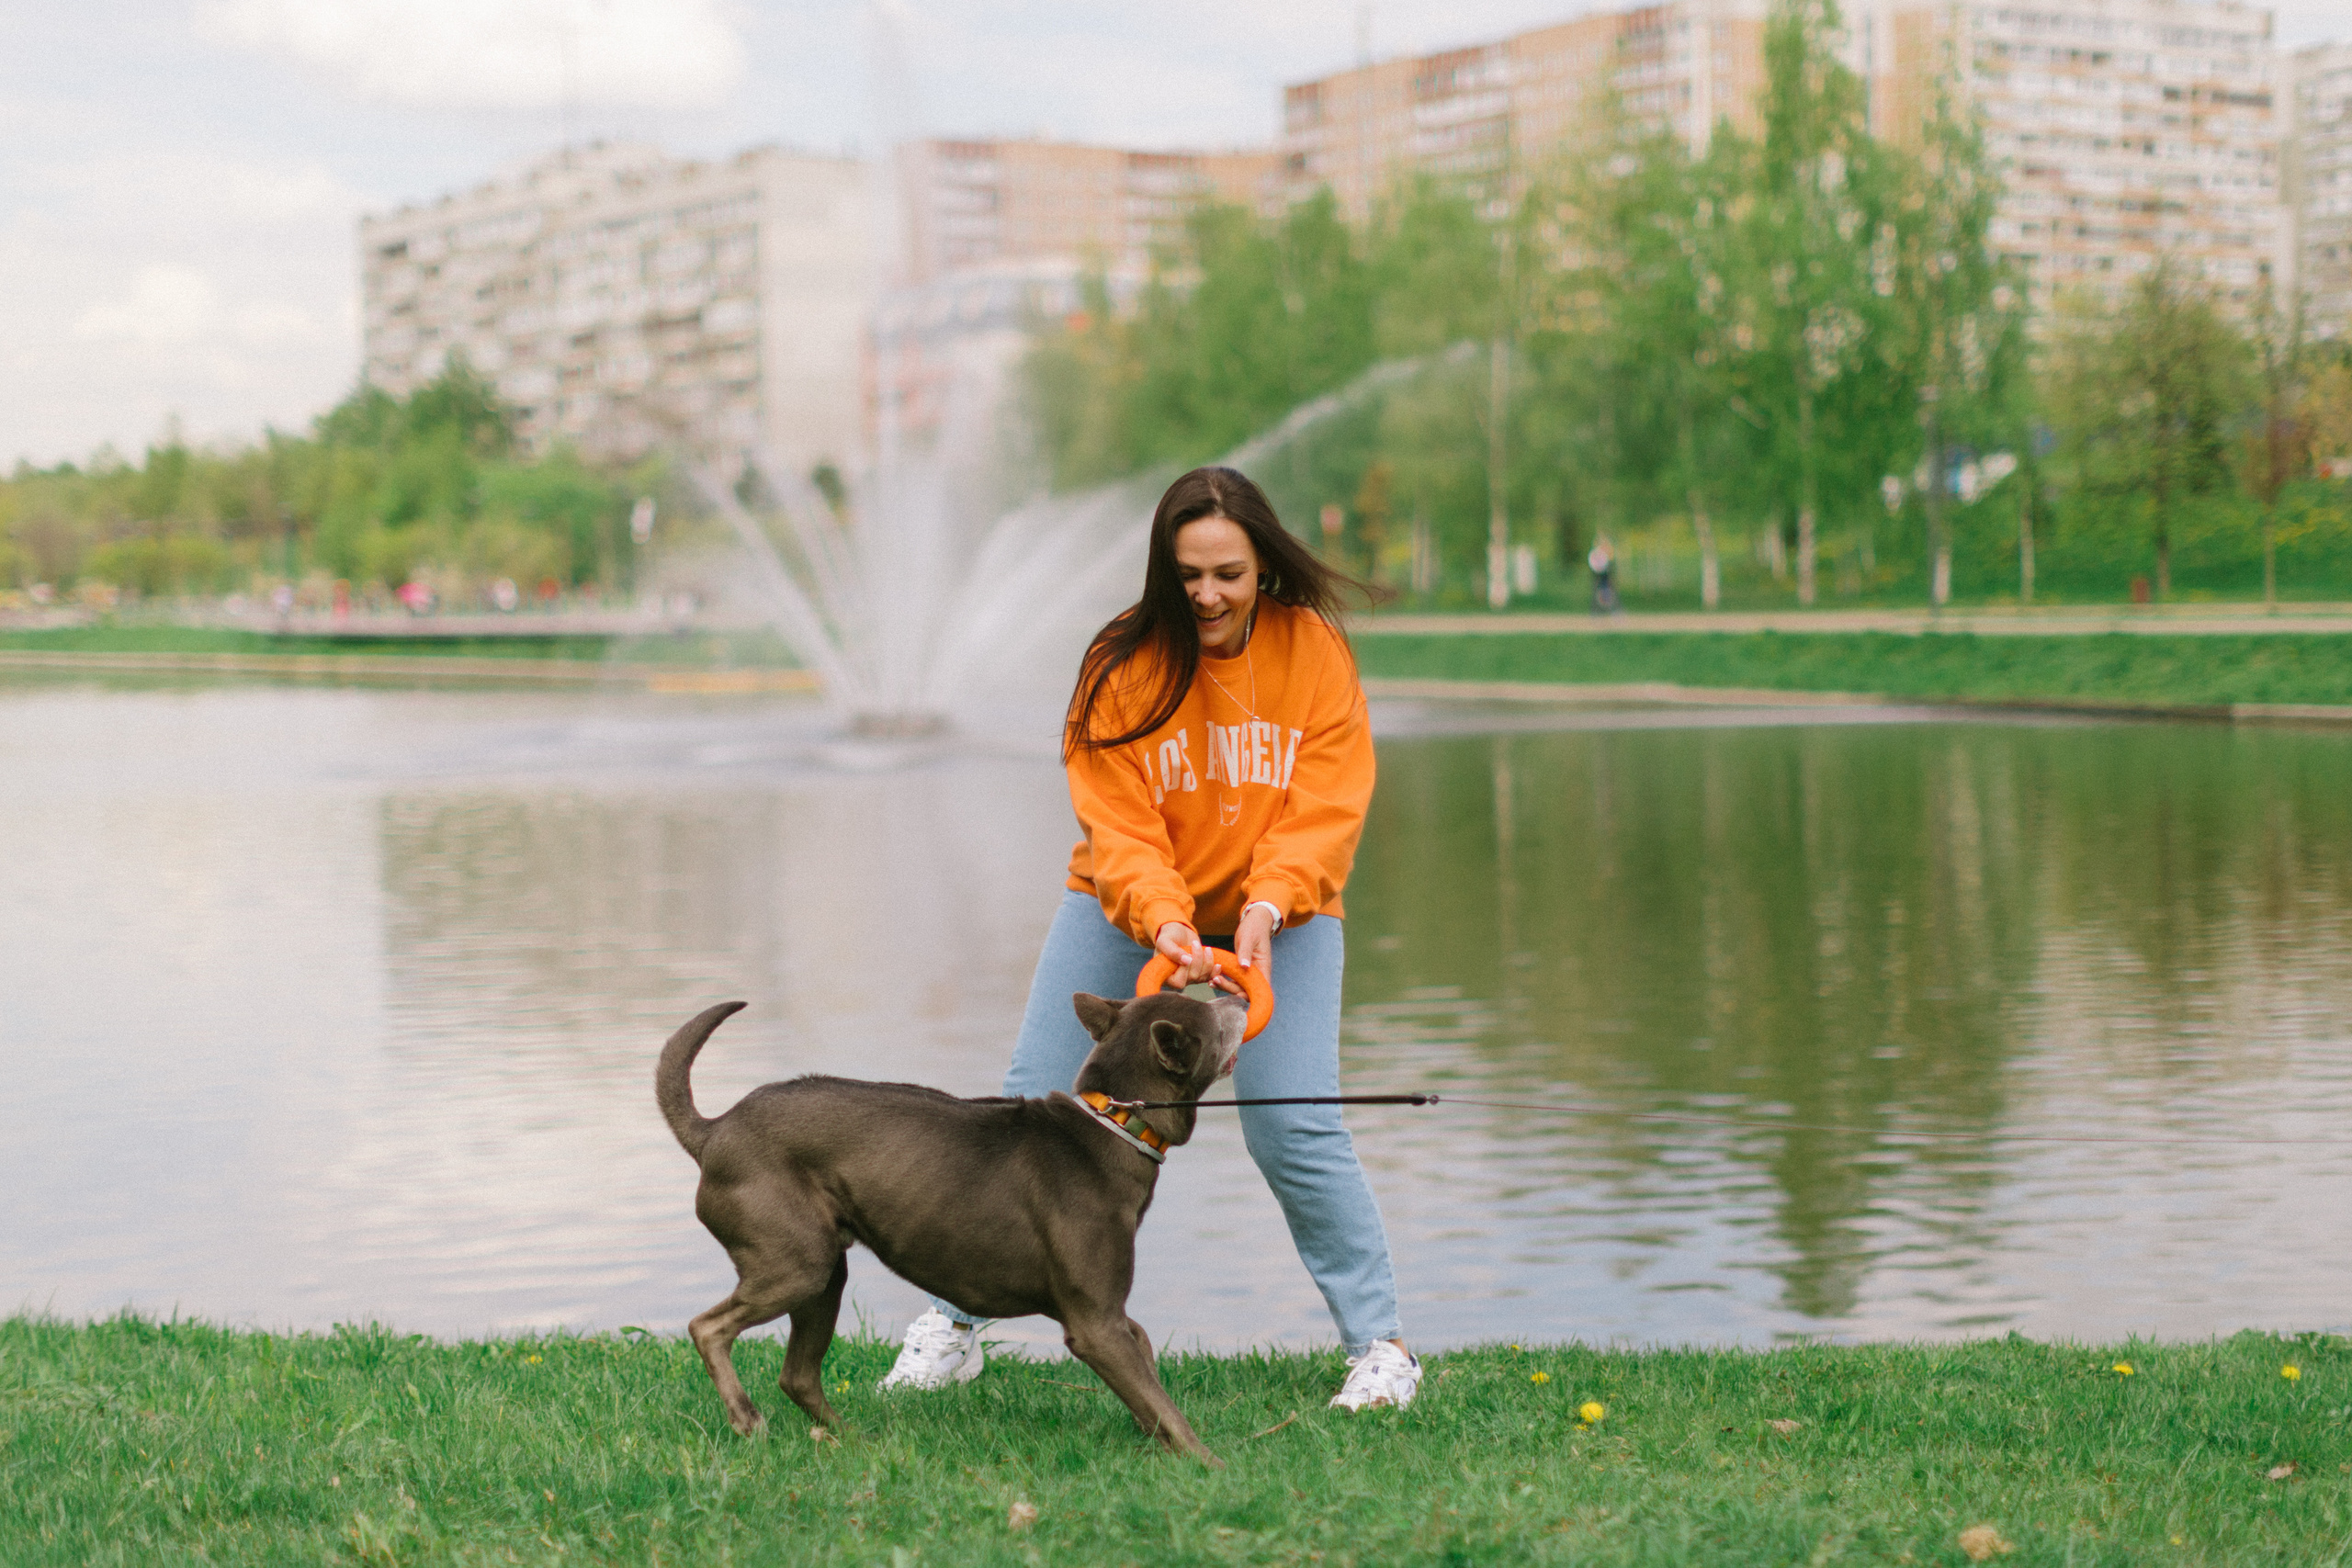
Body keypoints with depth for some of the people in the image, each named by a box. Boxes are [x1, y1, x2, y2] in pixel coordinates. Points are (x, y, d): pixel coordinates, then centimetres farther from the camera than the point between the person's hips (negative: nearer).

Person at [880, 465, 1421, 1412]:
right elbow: (1117, 822, -18)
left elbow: (1324, 811, -15)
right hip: (1129, 907, 1)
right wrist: (1164, 923, -35)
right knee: (1034, 1107, -3)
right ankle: (954, 1323, 11)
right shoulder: (1125, 661, -15)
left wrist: (1265, 910, -32)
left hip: (1279, 914, -1)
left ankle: (1378, 1342, 3)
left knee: (1294, 1128, -13)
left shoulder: (1315, 651, -12)